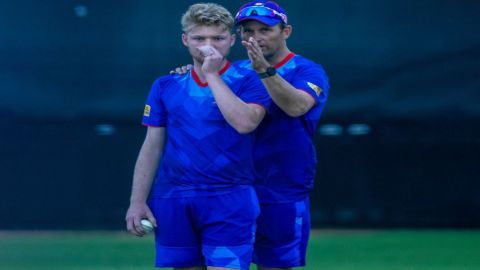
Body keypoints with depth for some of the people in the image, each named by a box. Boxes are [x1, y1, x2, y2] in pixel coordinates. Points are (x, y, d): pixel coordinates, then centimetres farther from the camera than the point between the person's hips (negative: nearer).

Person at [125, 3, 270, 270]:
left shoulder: (248, 80, -1)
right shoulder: (166, 86, 10)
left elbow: (244, 122, -20)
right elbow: (152, 147, 11)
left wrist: (212, 74, -14)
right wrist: (138, 201, 4)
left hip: (229, 200, -4)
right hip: (172, 200, 4)